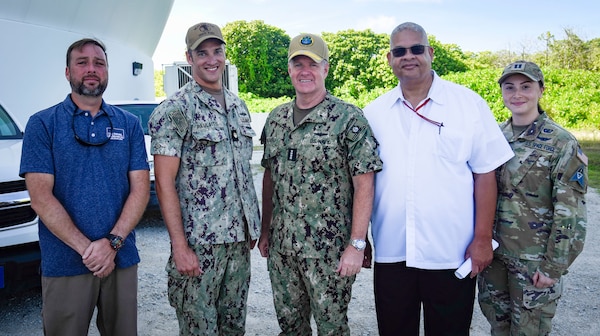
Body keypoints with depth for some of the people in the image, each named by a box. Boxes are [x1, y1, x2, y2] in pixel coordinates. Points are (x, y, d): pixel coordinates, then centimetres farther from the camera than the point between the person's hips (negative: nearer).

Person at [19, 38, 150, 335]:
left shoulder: (129, 124, 5)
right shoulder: (42, 124, -1)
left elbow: (140, 188, -1)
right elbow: (41, 197, -9)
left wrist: (112, 243, -13)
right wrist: (86, 248, -16)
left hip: (122, 258, 2)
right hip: (64, 263, -2)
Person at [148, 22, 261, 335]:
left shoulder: (239, 106, 11)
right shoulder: (174, 110, -9)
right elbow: (165, 182, -12)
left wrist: (253, 225, 13)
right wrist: (180, 247, -16)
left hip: (240, 239, 6)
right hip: (198, 243, -6)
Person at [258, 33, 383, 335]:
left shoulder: (349, 118, -10)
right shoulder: (276, 119, 8)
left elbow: (364, 185, -12)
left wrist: (356, 244, -16)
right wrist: (265, 231, 12)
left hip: (329, 250, -5)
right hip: (281, 248, 5)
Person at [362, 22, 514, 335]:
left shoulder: (469, 104, -3)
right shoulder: (374, 112, 4)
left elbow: (485, 174, -2)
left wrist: (482, 239, -5)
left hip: (451, 253, -2)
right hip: (390, 253, 2)